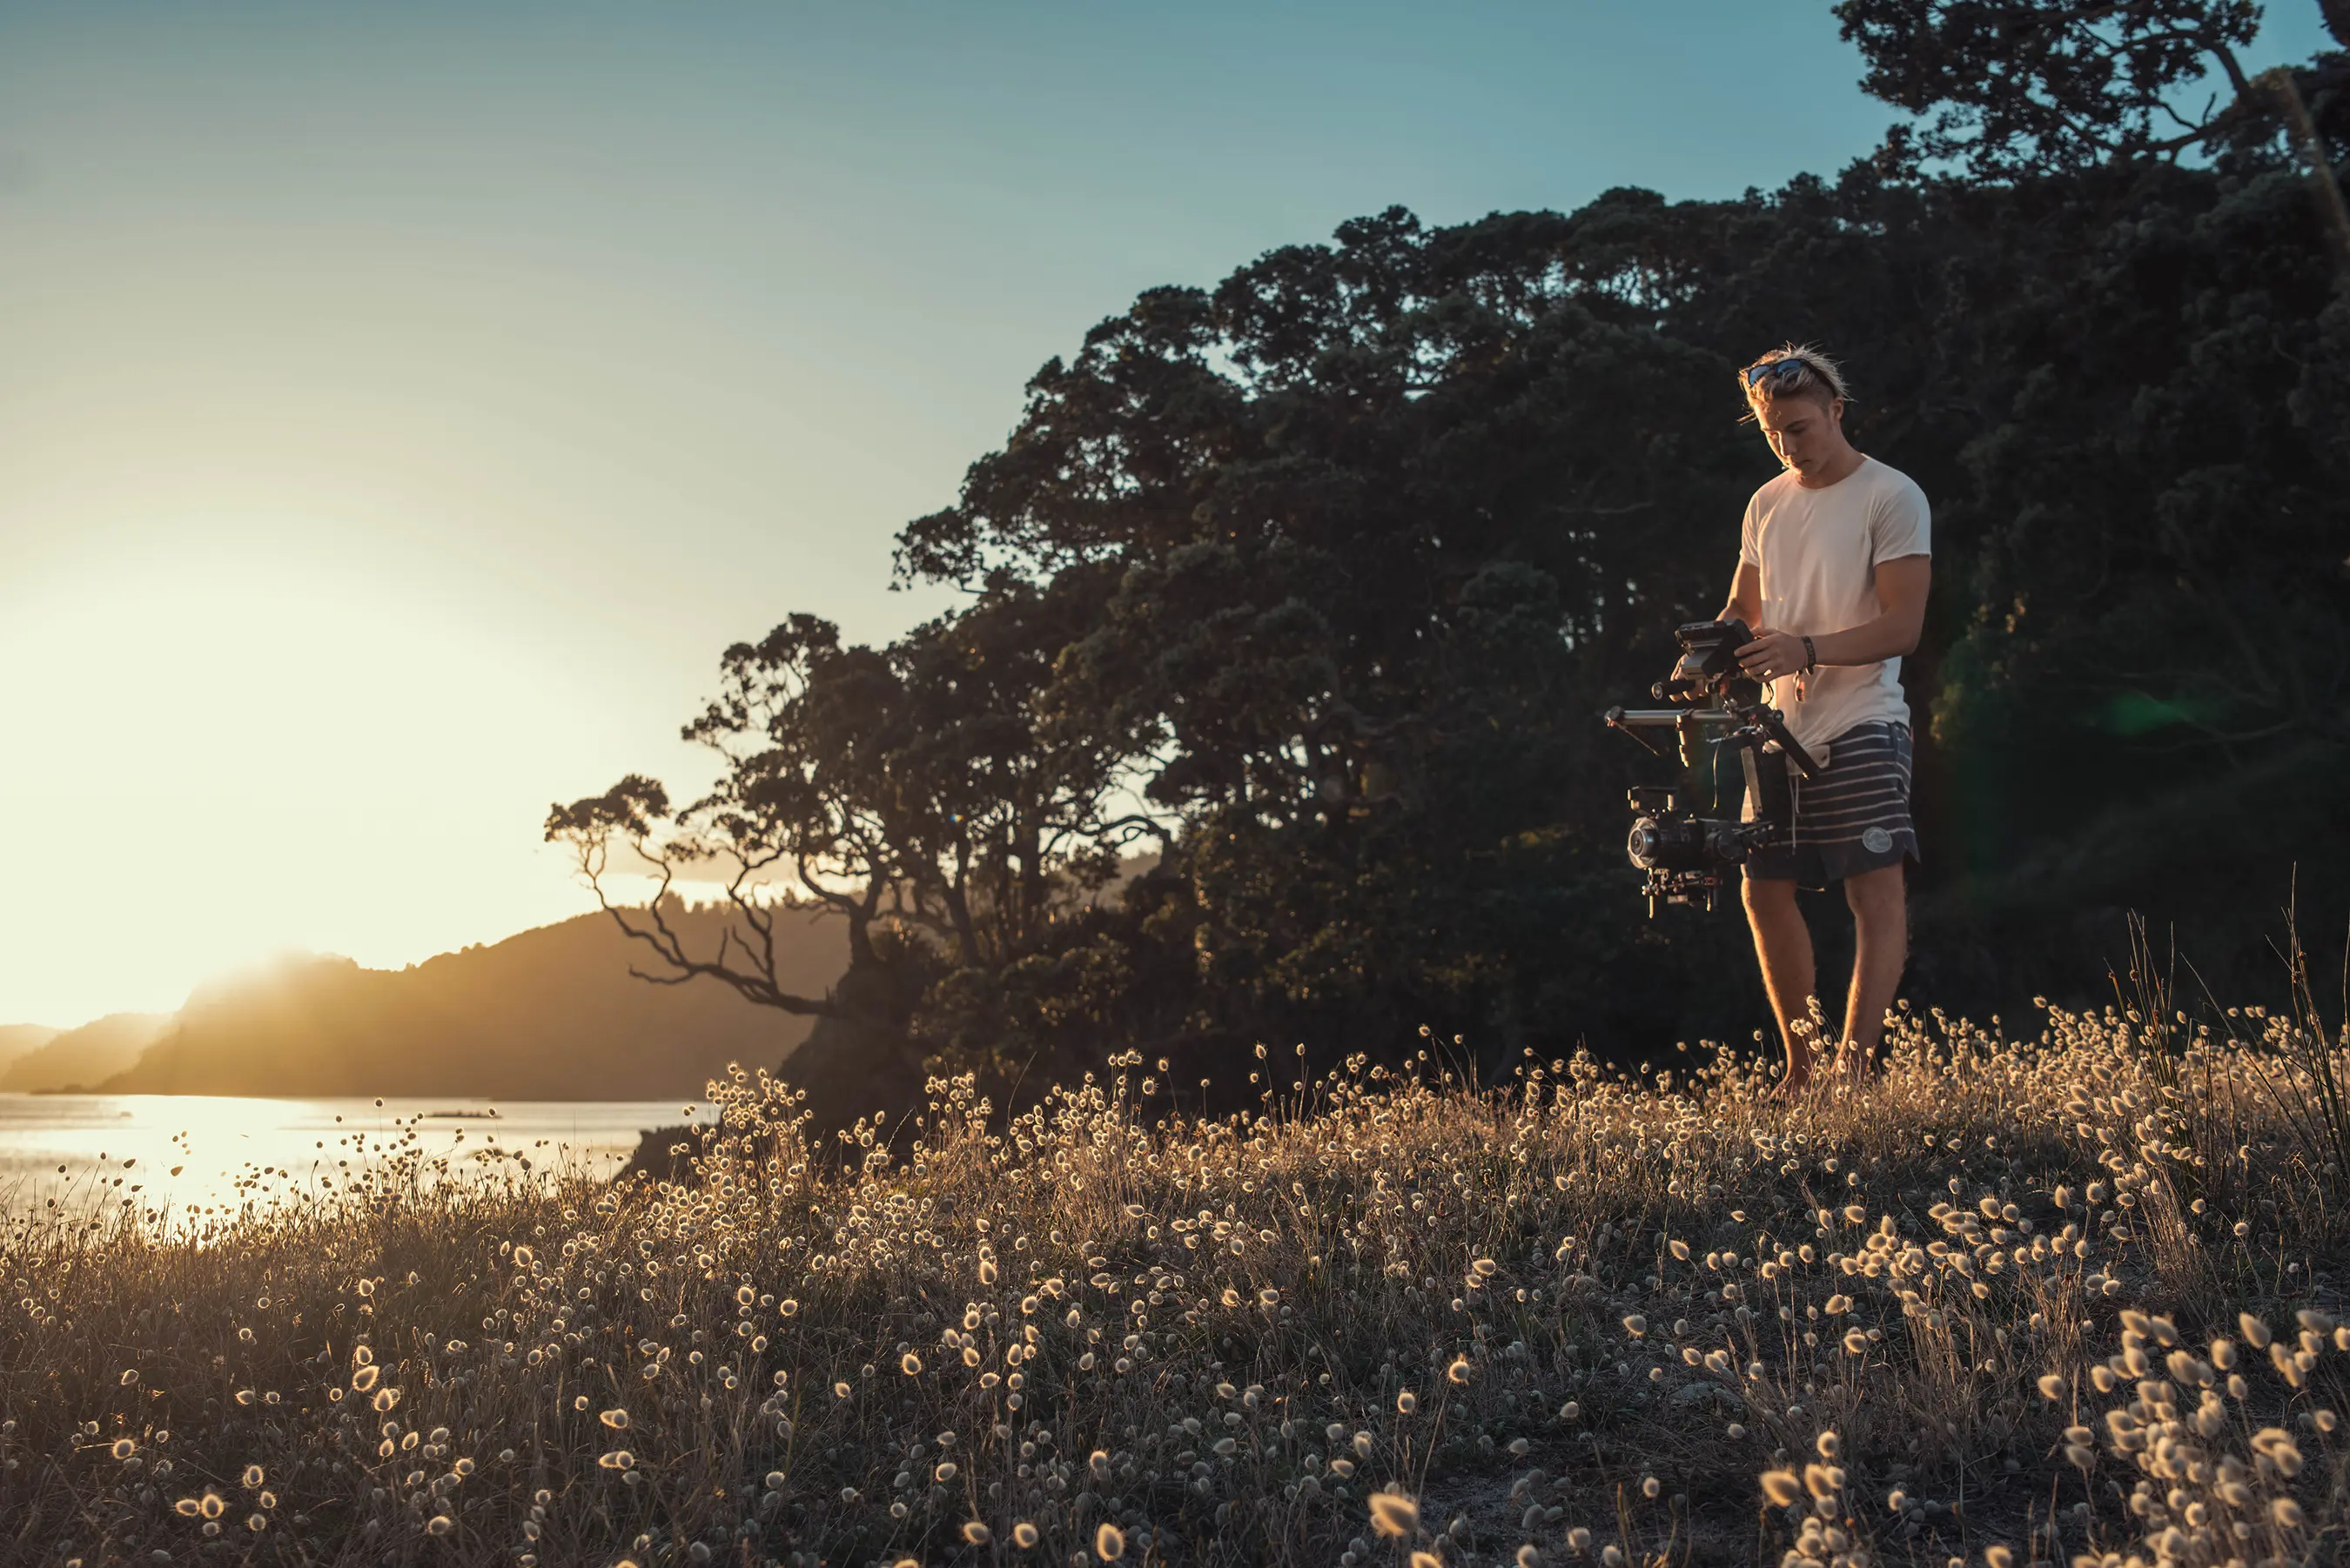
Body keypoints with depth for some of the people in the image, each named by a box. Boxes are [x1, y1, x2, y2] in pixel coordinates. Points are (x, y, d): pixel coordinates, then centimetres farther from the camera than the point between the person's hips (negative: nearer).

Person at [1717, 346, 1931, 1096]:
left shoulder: (1892, 496, -5)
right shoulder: (1766, 505, 14)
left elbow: (1903, 625, -12)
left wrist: (1806, 650, -26)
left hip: (1861, 725, -6)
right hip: (1781, 726, 7)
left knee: (1876, 892, -11)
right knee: (1765, 892, 6)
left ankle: (1854, 1063, -12)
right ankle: (1800, 1066, 17)